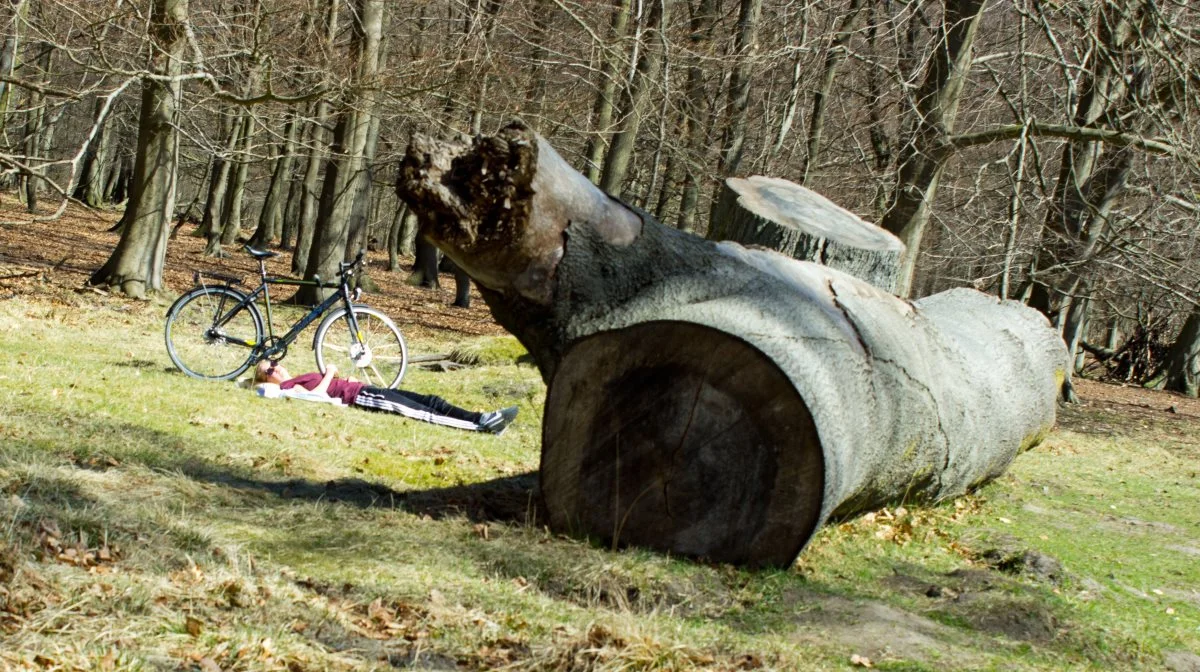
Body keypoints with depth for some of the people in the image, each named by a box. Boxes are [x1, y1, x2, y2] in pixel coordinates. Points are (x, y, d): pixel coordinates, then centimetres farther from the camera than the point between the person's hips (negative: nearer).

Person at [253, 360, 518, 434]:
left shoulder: (297, 381, 28)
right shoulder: (287, 387, 0)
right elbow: (317, 394, -17)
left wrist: (345, 380, 13)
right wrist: (329, 374, -3)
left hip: (364, 390, 10)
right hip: (357, 397, -10)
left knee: (430, 401, -5)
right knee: (423, 413, -21)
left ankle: (482, 419, -16)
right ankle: (480, 425, -29)